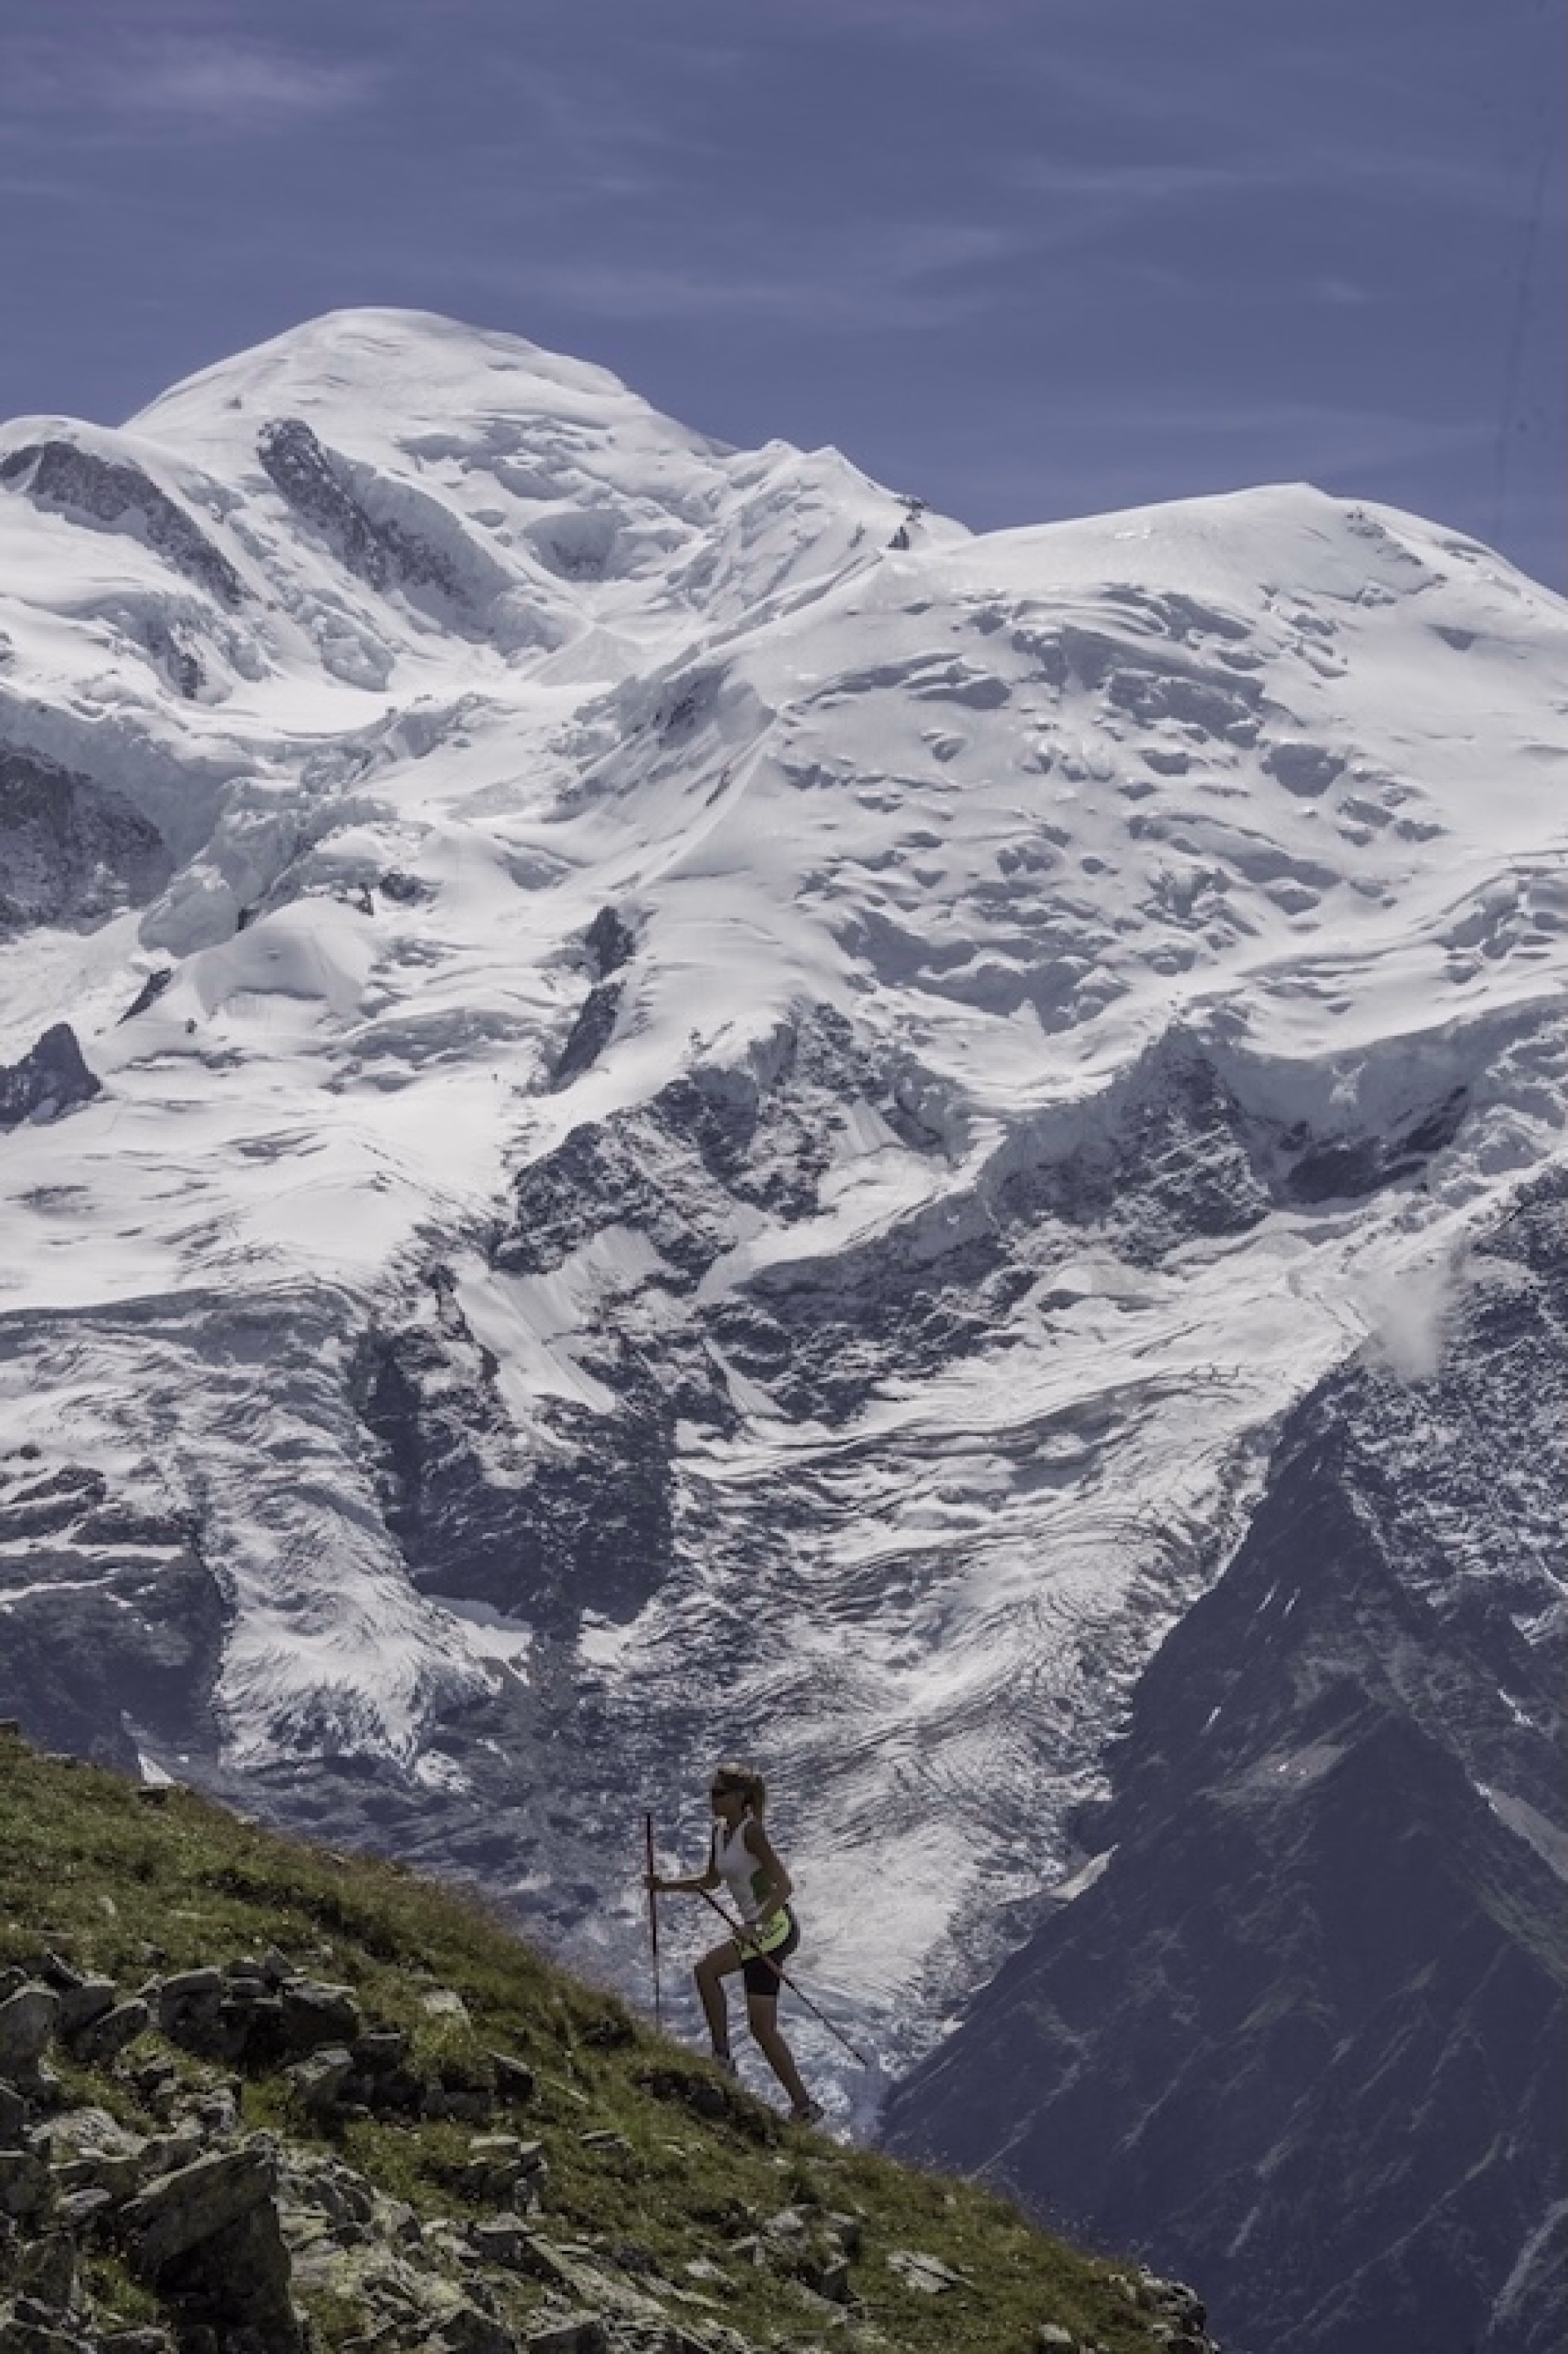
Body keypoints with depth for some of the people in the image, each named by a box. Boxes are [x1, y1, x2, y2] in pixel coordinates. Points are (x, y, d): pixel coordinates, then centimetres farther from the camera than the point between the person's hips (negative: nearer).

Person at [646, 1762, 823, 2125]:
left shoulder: (751, 1832, -17)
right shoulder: (720, 1831, 9)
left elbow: (784, 1885, -23)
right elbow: (711, 1881, 23)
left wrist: (755, 1926, -33)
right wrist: (666, 1886, 11)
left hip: (773, 1928, -9)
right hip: (758, 1930, 9)